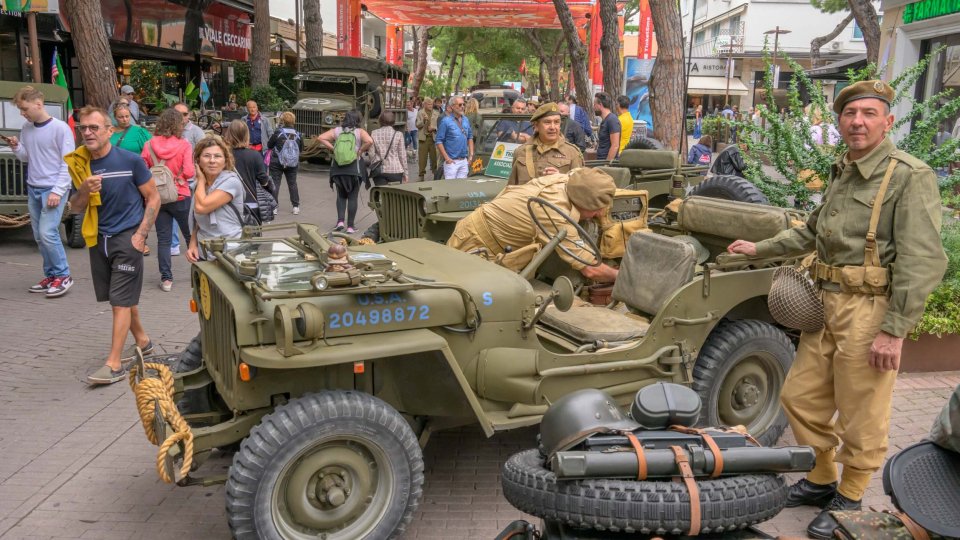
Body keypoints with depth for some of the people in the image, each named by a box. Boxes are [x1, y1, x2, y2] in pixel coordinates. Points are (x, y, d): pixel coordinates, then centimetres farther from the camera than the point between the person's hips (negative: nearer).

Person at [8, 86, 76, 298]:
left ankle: (63, 276, -2)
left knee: (47, 233, -14)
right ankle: (51, 275, 16)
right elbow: (26, 157, 16)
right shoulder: (26, 127, 9)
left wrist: (57, 191, -17)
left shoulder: (60, 128, -12)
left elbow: (68, 163, -12)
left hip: (53, 189, -7)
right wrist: (16, 147, -6)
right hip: (33, 188, 7)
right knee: (39, 236, 7)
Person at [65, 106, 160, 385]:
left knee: (121, 301, -6)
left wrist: (140, 235, -12)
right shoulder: (79, 164, 3)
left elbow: (153, 198, -4)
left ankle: (114, 364, -4)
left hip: (127, 237, -5)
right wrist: (83, 191, -16)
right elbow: (75, 209, 7)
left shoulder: (130, 161, -10)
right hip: (98, 239, 6)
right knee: (122, 298, 16)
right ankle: (142, 341, 36)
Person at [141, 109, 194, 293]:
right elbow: (189, 172, -16)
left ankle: (166, 279, 6)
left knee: (163, 239, 7)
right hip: (180, 197, -2)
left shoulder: (149, 145, -2)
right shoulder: (183, 145, -10)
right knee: (191, 235, 14)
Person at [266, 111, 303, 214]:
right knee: (292, 184, 14)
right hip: (293, 163, 3)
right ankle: (296, 207, 14)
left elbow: (269, 145, -1)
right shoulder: (298, 135, -4)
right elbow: (301, 149, 8)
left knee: (275, 183, 5)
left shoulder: (278, 132, -12)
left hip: (277, 163, -3)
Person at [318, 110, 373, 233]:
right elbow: (369, 141, -20)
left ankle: (340, 221, 0)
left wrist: (333, 148, 1)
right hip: (353, 168, -2)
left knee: (341, 195, 16)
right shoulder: (360, 132, -3)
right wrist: (360, 151, -6)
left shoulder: (337, 130, 5)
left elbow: (321, 138, -3)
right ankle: (350, 226, 6)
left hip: (337, 167, 2)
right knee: (352, 197, 6)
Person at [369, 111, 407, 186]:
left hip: (379, 170, 2)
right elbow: (402, 155, -1)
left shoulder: (374, 134, 1)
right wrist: (405, 172, 7)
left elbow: (371, 153, 2)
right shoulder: (398, 134, -4)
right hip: (395, 170, -2)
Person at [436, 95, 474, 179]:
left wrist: (471, 154, 9)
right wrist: (446, 158, -15)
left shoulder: (466, 120, 11)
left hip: (464, 161, 6)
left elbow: (470, 137, 19)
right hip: (452, 161, -6)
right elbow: (439, 141, -10)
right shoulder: (445, 121, -8)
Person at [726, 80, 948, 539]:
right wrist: (759, 249, 29)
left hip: (870, 310, -8)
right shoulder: (841, 173, 13)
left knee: (861, 419, 4)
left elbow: (921, 261, -17)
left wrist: (894, 330, -20)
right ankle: (821, 480, 34)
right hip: (828, 303, 8)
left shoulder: (909, 177, -11)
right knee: (800, 397, 15)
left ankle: (848, 501, 23)